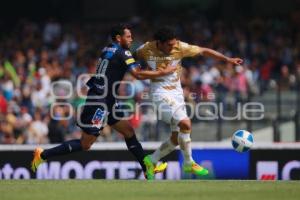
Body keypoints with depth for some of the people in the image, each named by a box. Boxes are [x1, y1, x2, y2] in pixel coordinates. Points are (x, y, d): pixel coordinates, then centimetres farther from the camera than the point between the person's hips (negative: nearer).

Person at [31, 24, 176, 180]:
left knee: (128, 130, 8)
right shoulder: (122, 53, -13)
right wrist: (163, 72, -14)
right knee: (85, 144, -4)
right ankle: (43, 155, 1)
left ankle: (148, 168, 9)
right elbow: (138, 74, -21)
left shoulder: (107, 50, 12)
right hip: (99, 102, -10)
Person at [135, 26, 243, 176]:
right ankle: (188, 163, -10)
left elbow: (203, 51, 0)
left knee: (176, 138, 5)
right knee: (185, 124, -24)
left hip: (177, 92, 5)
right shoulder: (146, 50, -11)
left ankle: (151, 161, 22)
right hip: (161, 93, -5)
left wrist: (227, 59, -2)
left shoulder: (180, 47, -8)